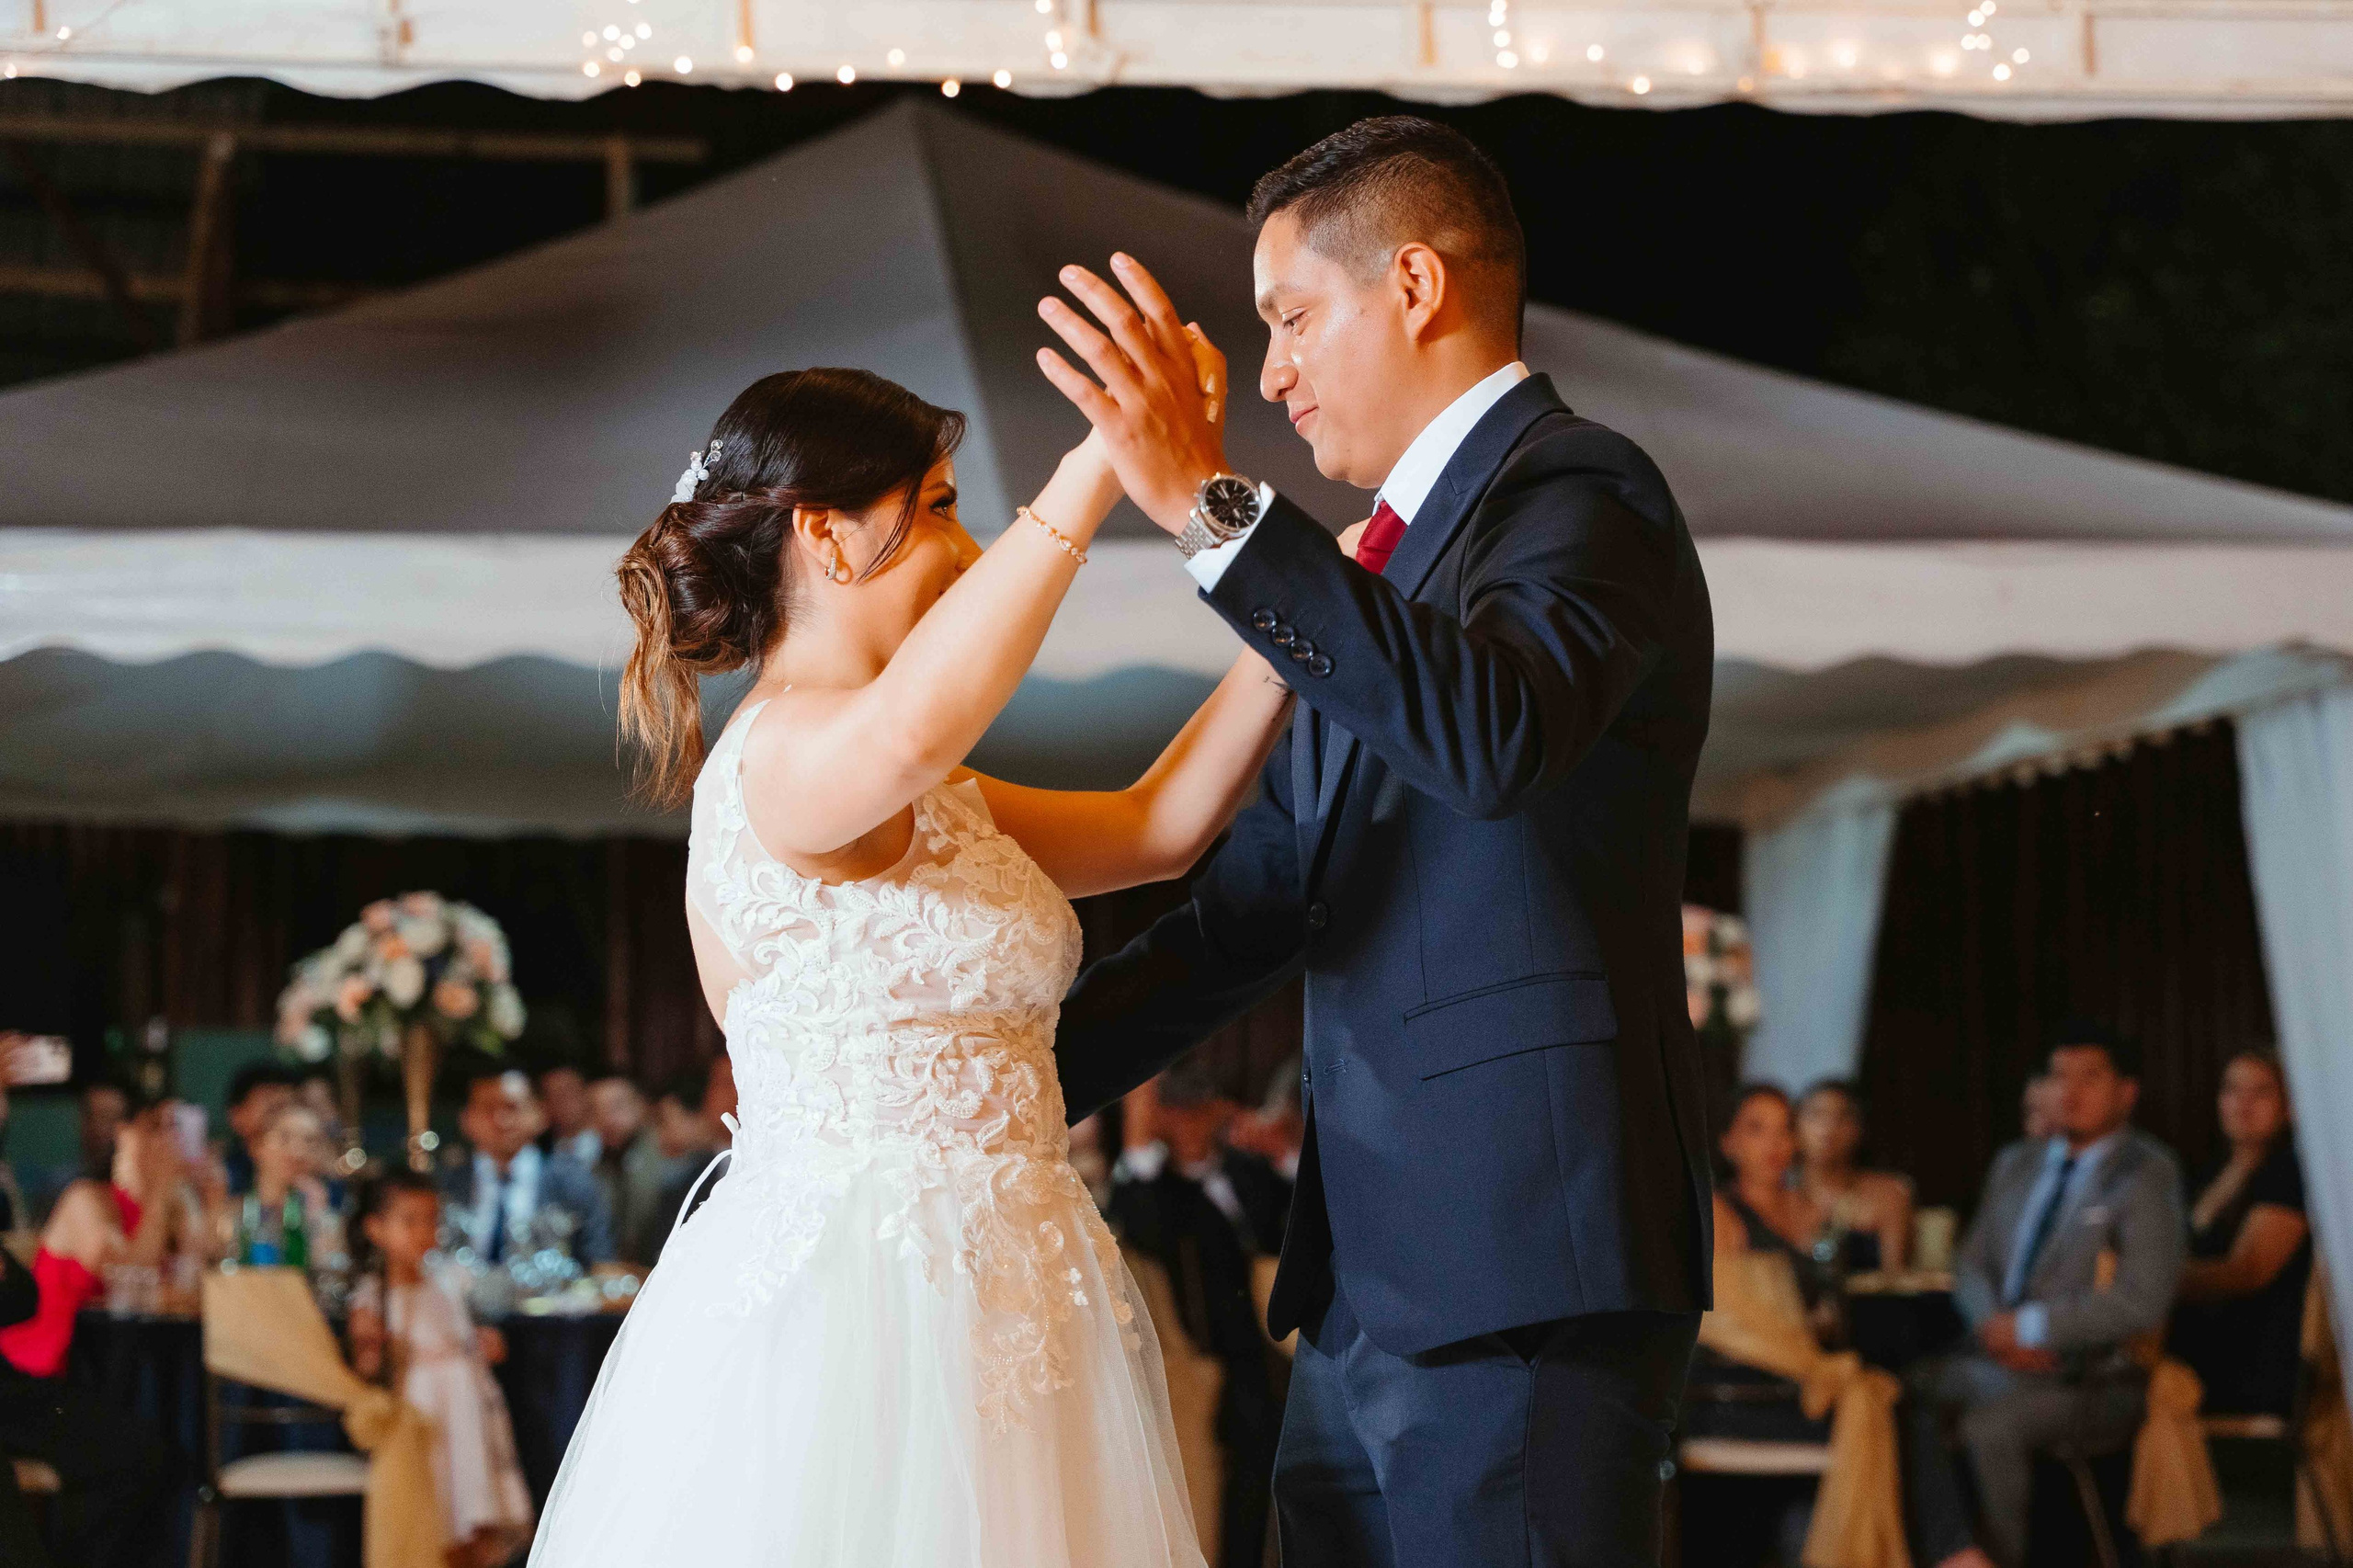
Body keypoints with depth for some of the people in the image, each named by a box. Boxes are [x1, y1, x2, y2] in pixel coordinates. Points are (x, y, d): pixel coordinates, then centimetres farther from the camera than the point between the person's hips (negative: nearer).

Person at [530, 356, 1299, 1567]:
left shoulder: (931, 805, 21)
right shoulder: (782, 755, -11)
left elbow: (1152, 826, 20)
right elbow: (909, 728, -34)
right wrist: (1101, 460, -34)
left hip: (976, 1307, 9)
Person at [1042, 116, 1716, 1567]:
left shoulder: (1578, 494, -7)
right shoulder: (1399, 551, 21)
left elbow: (1492, 737, -29)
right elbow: (1261, 897, 23)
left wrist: (1212, 506, -32)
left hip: (1523, 1268, -9)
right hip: (1367, 1277, 9)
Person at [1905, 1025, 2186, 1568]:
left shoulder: (2145, 1175, -5)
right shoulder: (2016, 1165, 17)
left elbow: (2143, 1301, -15)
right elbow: (1972, 1264, 17)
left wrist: (2029, 1327, -14)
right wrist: (1993, 1326, -6)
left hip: (2095, 1378, -7)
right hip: (2005, 1361, 7)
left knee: (1991, 1424, -33)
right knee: (1907, 1393, -18)